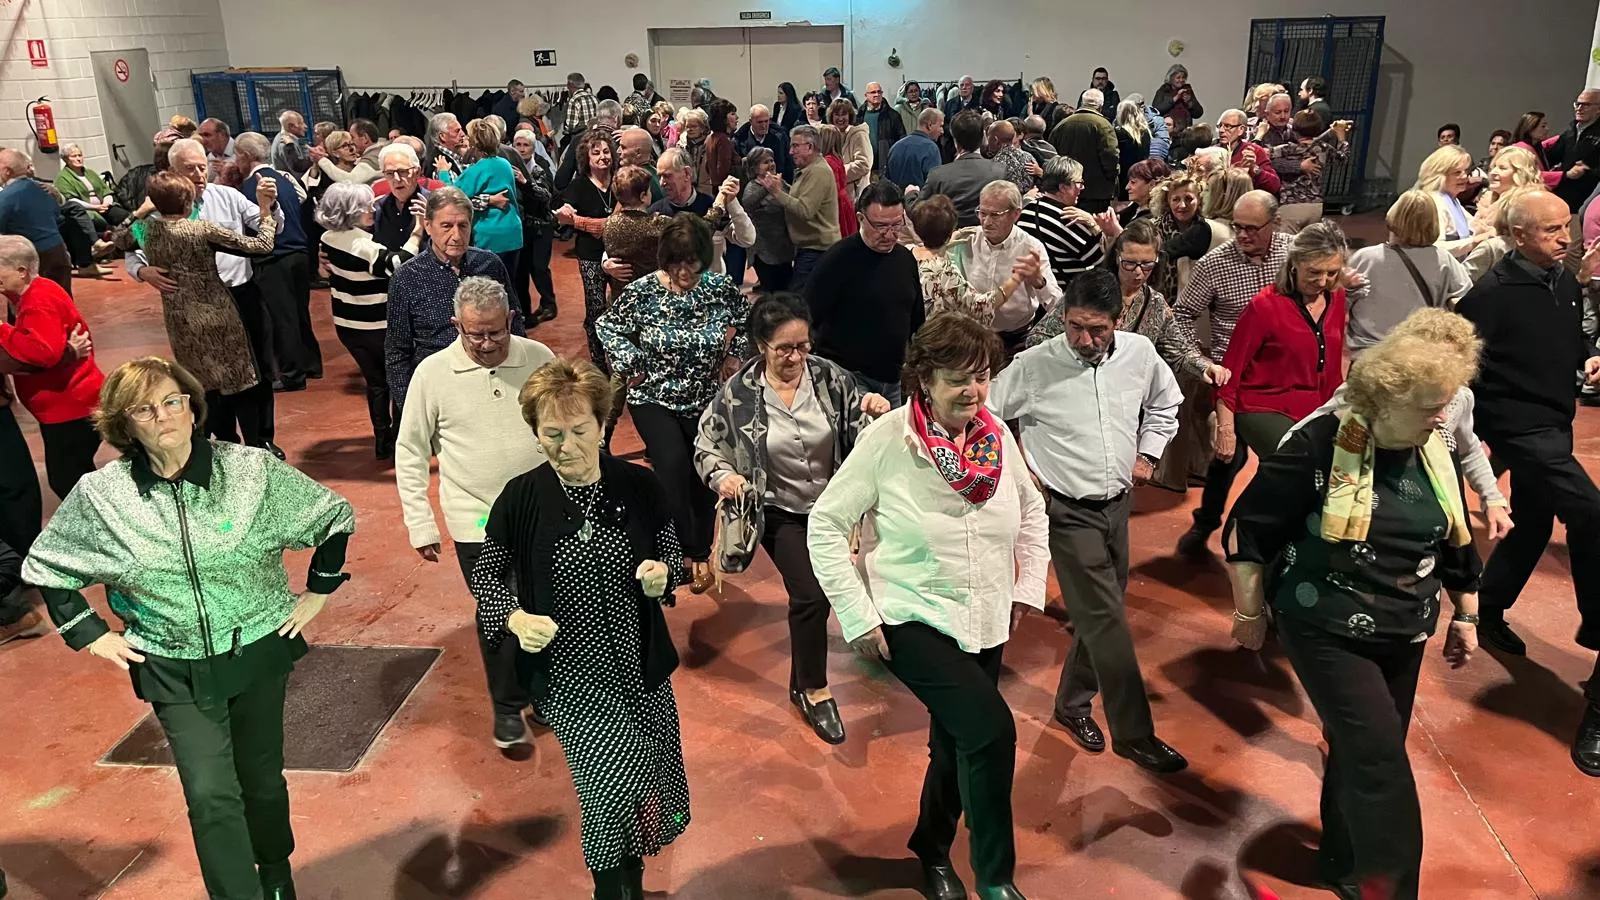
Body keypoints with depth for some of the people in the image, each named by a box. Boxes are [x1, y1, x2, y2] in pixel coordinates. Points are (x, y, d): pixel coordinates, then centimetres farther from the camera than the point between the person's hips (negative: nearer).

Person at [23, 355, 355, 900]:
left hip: (259, 652, 1)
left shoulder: (251, 470, -12)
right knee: (210, 795, -11)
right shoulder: (99, 496, -9)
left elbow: (335, 517, 0)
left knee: (262, 778, 16)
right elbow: (44, 567, 8)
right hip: (175, 671, 0)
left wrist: (318, 592, 0)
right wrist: (88, 633, 2)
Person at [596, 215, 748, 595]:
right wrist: (627, 362, -9)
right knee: (673, 463, -25)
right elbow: (607, 326, 1)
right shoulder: (642, 291, -11)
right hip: (655, 400, -2)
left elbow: (749, 326, 10)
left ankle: (701, 553, 32)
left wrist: (735, 344, -6)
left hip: (706, 401, 2)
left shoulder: (722, 289, -7)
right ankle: (682, 549, -8)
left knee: (704, 478, 9)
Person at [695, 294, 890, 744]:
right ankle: (814, 691, 6)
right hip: (781, 512, -3)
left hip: (832, 507, 3)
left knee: (811, 594, 20)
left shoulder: (829, 377, -13)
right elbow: (706, 445, -3)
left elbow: (862, 434, -11)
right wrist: (722, 475, -23)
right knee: (812, 596, -17)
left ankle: (802, 681, 47)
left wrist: (879, 415, -32)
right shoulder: (738, 394, -16)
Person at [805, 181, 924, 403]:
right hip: (848, 376, -6)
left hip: (892, 379, 6)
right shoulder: (839, 259, -12)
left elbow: (916, 321, 18)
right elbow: (808, 317, -14)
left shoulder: (906, 259, 8)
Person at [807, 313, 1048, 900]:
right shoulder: (886, 440, -17)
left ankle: (933, 851, 48)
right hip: (913, 621, -5)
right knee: (992, 730, -21)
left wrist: (1028, 586, 7)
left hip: (985, 623, 6)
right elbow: (825, 526, -13)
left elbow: (1032, 511, 14)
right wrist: (858, 617, -15)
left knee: (959, 746, 19)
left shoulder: (997, 435, -3)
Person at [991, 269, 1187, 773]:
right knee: (1107, 618, -6)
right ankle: (1135, 733, 6)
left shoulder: (1140, 354, -3)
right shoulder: (1034, 366, -16)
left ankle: (1073, 703, 34)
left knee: (1100, 612, 14)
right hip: (1068, 510, -5)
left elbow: (1165, 404, 18)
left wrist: (1148, 454, 9)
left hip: (1118, 502, 5)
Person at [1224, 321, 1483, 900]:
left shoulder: (1437, 457, 1)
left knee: (1363, 754, 17)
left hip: (1403, 634, 6)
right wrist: (1250, 613, -9)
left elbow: (1456, 544, 15)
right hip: (1326, 631, -6)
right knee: (1380, 759, -11)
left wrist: (1465, 615, 20)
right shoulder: (1320, 447, -20)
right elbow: (1249, 528, -14)